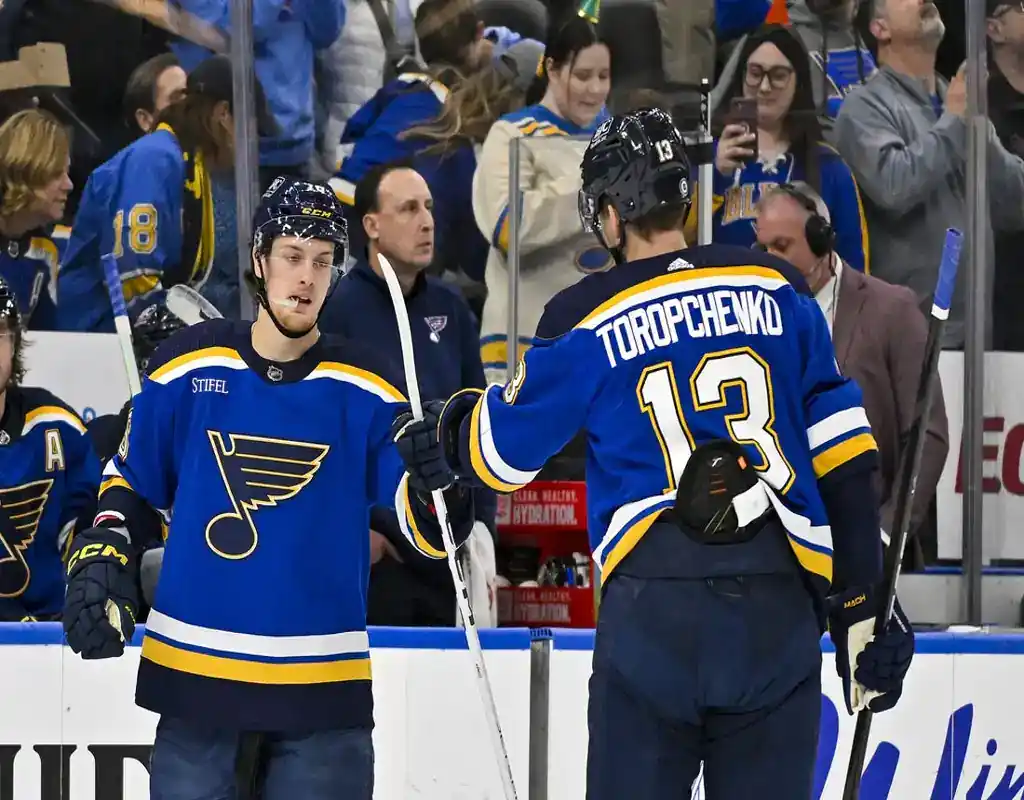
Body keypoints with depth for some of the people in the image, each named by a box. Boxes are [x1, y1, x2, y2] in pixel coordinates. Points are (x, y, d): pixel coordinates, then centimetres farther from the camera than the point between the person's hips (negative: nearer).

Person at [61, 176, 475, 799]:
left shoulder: (365, 391, -1)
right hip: (194, 670, 1)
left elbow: (429, 531, -5)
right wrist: (101, 557, 0)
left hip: (321, 682, -1)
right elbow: (131, 481, 14)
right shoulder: (191, 365, 2)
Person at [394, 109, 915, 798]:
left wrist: (451, 428, 35)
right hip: (779, 608, 2)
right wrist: (862, 603, 10)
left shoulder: (587, 321, 1)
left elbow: (503, 449, 11)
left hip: (653, 605, -2)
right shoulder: (779, 291, 7)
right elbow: (844, 458, 6)